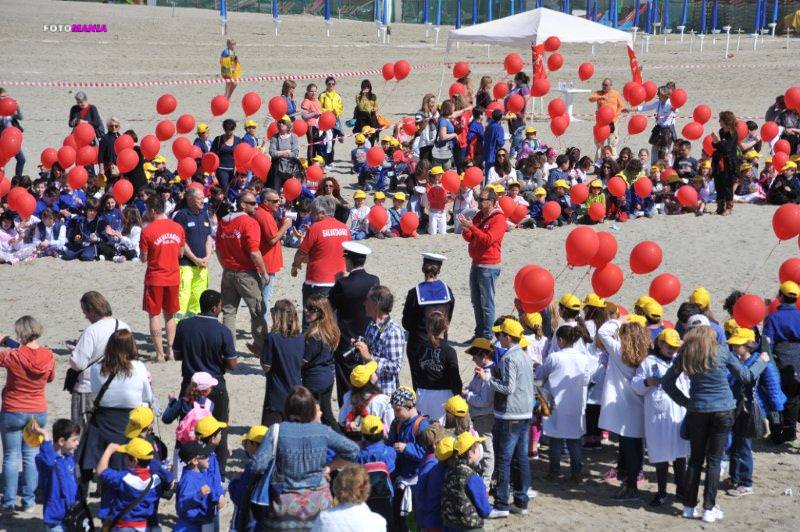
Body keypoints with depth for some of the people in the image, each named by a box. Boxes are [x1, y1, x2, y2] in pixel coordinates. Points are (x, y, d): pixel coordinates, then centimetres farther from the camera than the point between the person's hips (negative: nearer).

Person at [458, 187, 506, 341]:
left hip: (489, 267, -8)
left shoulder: (498, 219, -12)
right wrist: (465, 228, -9)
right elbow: (469, 238, 12)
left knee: (486, 303, -4)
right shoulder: (479, 216, 12)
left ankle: (487, 336, 1)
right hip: (476, 263, 8)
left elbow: (488, 239, -22)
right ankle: (479, 333, 22)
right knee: (476, 301, 13)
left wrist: (471, 227, -25)